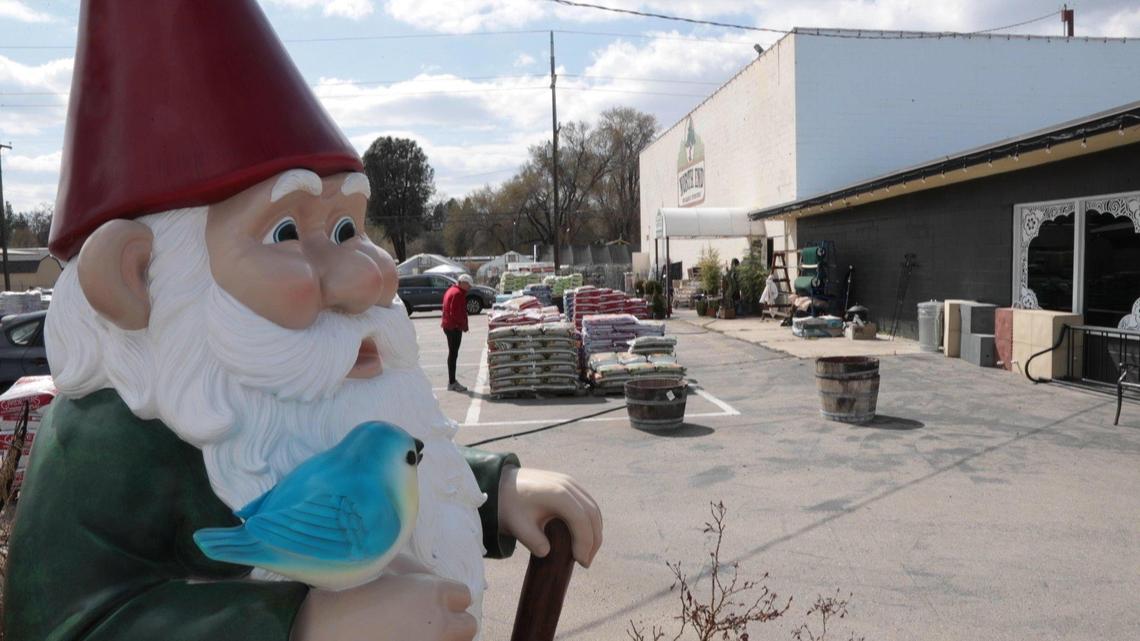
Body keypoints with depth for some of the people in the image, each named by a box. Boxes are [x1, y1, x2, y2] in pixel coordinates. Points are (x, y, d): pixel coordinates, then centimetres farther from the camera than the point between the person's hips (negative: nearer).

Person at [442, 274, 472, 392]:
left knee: (452, 353, 14)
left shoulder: (451, 290, 17)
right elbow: (455, 313, -22)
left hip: (448, 325, 10)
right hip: (454, 327, -10)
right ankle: (452, 383, -5)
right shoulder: (458, 293, -16)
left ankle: (451, 381, 20)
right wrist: (464, 325, -12)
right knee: (453, 354, -7)